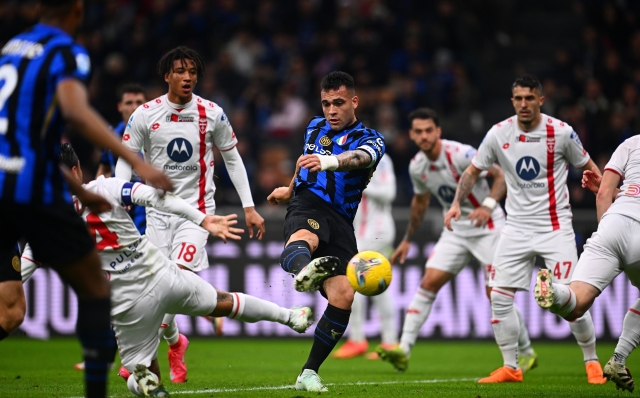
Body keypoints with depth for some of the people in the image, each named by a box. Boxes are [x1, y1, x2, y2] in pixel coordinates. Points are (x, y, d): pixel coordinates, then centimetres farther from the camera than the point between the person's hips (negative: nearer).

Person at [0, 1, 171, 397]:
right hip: (32, 190, -6)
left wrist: (81, 193, 34)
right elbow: (75, 110, -24)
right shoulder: (67, 52, -3)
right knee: (95, 289, 13)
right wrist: (136, 161, -30)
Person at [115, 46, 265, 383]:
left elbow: (233, 159, 9)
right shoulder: (145, 115, -3)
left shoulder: (212, 114, -1)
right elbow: (125, 160, 3)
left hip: (197, 207, -1)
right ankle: (174, 342, 28)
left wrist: (249, 208, 5)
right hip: (158, 207, 1)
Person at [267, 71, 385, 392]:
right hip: (308, 205, 0)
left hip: (340, 221, 0)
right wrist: (290, 189, 51)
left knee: (343, 297, -16)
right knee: (302, 240, -39)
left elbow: (360, 158, -19)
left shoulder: (370, 140, 7)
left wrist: (327, 162, -40)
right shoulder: (315, 127, 21)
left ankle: (309, 373, -2)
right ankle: (303, 272, -79)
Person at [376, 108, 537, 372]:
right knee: (428, 283, -9)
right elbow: (420, 201, 18)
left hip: (487, 228, -6)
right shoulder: (417, 167, -1)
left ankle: (526, 354, 10)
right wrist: (407, 240, 21)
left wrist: (488, 206, -34)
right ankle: (403, 350, -11)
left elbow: (501, 175, -18)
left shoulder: (460, 154, -20)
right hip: (455, 230, 6)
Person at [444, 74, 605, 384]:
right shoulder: (499, 134, -2)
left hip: (555, 226, -3)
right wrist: (456, 203, -5)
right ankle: (510, 368, 9)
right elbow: (473, 170, 8)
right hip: (517, 227, 3)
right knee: (499, 297, -4)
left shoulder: (561, 132, -8)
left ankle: (592, 362, 10)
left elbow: (588, 167, 4)